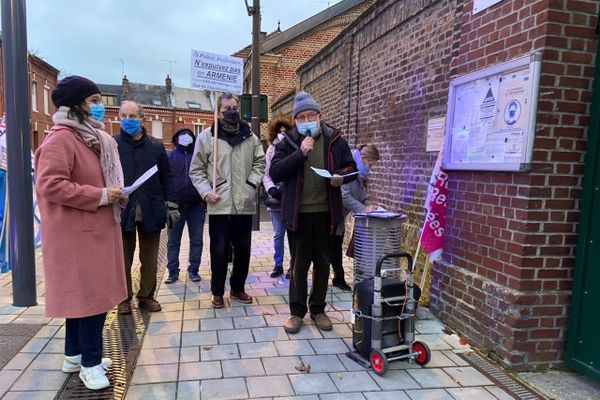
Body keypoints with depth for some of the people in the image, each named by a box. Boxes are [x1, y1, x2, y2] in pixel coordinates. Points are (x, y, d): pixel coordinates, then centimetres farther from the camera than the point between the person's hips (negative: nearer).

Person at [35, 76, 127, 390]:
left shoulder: (92, 137, 16)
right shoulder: (61, 139, -16)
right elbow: (49, 184, -24)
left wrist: (113, 195, 7)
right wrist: (100, 196, -22)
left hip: (93, 229, 10)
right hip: (78, 233, -10)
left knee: (81, 293, 16)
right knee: (90, 295, -3)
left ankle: (75, 355, 29)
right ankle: (90, 363, 10)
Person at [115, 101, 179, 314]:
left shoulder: (156, 146, 6)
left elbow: (166, 177, 7)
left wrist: (171, 204, 2)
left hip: (151, 211, 1)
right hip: (122, 211, -1)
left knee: (150, 258, 10)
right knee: (123, 258, 10)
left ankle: (146, 296, 25)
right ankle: (124, 298, 24)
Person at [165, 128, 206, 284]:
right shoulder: (170, 156, 7)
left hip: (196, 206, 0)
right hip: (176, 206, 0)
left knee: (196, 240, 7)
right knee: (173, 240, 5)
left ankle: (193, 269, 18)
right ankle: (173, 271, 15)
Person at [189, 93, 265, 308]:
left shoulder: (250, 137, 8)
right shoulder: (206, 136, 0)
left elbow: (260, 162, 14)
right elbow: (196, 170, 3)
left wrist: (252, 182, -1)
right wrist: (206, 191, -9)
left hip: (244, 204, 3)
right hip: (219, 205, -3)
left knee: (243, 249, 11)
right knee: (219, 251, 3)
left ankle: (238, 288, 29)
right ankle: (217, 292, 21)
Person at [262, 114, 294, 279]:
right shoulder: (271, 149, 6)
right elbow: (266, 173, 4)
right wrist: (271, 188, -11)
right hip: (276, 199, 3)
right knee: (278, 234, 12)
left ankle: (293, 265, 21)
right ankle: (278, 265, 24)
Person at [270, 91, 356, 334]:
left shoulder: (334, 140, 3)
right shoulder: (288, 142, 0)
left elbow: (351, 167, 10)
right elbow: (274, 172, -11)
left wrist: (341, 177, -13)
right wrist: (300, 153, -20)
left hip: (325, 212, 2)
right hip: (298, 213, -1)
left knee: (323, 263, 12)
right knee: (299, 264, 9)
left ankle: (318, 309, 28)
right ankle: (297, 311, 22)